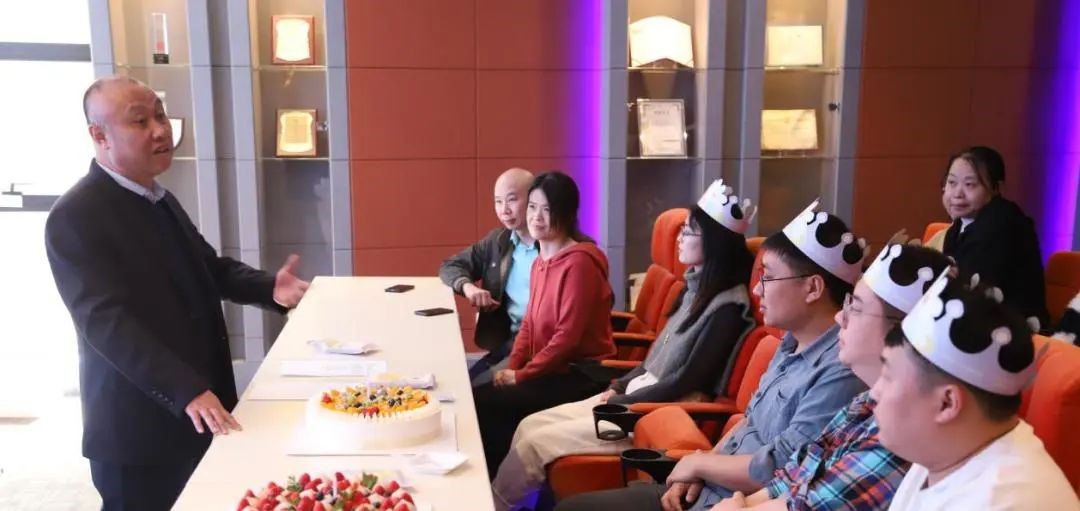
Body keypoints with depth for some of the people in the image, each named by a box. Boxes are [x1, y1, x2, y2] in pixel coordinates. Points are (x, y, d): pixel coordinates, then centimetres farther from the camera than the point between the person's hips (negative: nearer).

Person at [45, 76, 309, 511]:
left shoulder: (159, 199, 12)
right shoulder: (76, 216, -18)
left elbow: (208, 268, 17)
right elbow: (107, 321, -27)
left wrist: (269, 288, -2)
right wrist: (187, 391, -35)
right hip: (138, 427, -8)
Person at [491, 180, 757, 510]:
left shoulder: (727, 308, -17)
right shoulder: (697, 289, 12)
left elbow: (687, 381, -19)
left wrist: (621, 403, -13)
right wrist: (618, 387, 6)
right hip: (638, 398, 9)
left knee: (537, 442, -13)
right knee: (530, 426, 0)